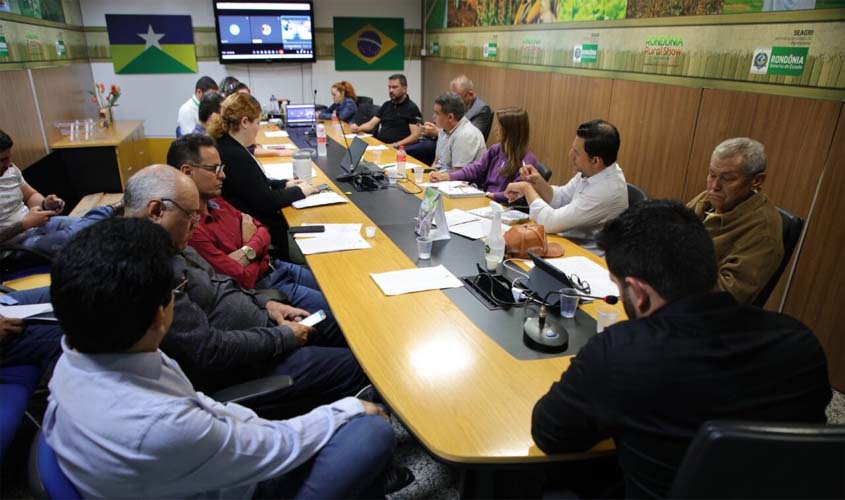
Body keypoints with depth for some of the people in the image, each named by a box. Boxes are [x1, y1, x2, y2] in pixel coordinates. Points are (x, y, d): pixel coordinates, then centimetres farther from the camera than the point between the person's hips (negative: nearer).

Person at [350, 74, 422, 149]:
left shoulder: (412, 108, -2)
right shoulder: (386, 105, 19)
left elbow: (415, 135, -11)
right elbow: (371, 124, 17)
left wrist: (397, 145, -24)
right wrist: (358, 129, -4)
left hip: (396, 148, -6)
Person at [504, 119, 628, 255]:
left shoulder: (607, 189, -29)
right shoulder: (591, 171, -4)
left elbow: (550, 223, -28)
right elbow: (561, 199, 11)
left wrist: (527, 188, -15)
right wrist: (539, 182, -8)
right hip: (568, 240, 7)